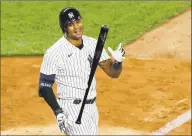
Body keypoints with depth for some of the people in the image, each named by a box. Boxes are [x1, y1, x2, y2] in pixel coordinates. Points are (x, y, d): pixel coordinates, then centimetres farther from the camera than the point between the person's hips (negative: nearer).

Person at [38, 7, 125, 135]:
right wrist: (58, 112, -20)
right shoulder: (54, 53, -14)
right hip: (71, 109, -6)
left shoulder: (92, 44, 2)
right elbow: (44, 86, -10)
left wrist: (118, 61, -21)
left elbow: (113, 72, 2)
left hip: (92, 107, 6)